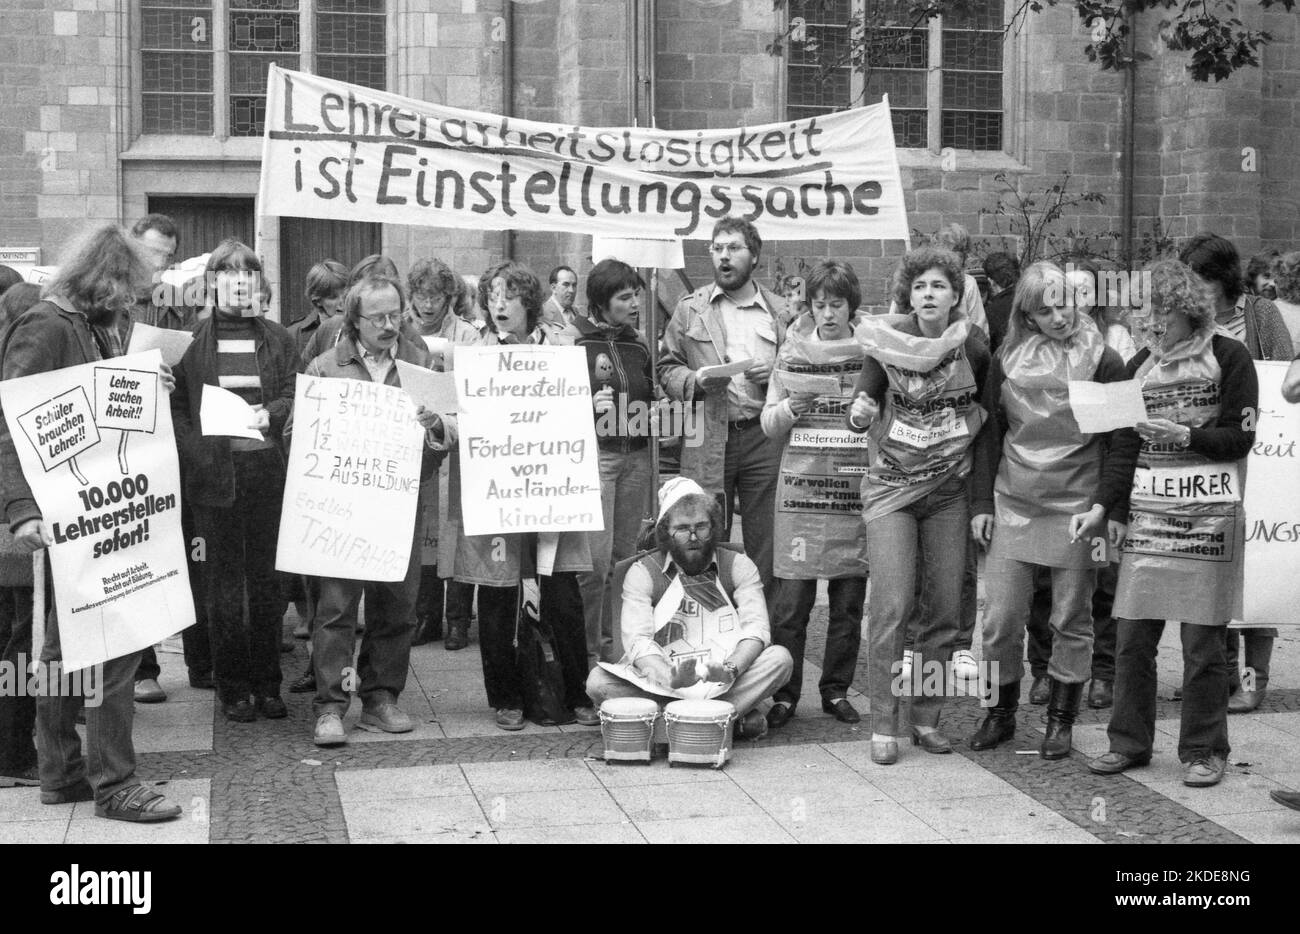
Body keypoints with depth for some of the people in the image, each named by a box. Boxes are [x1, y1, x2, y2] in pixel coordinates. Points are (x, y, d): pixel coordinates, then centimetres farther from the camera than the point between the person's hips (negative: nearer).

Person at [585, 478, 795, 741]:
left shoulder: (738, 566, 3)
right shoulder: (643, 572, -1)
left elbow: (756, 627, -10)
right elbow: (636, 639, -15)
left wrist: (731, 668, -32)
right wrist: (670, 677, -35)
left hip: (722, 681, 0)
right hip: (661, 678, 0)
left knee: (780, 658, -24)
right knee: (598, 680, -28)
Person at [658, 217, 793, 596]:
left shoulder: (780, 312, 12)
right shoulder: (690, 309, 10)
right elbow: (667, 368, 10)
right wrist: (696, 380, -9)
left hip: (765, 436, 1)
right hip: (708, 440, 0)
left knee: (766, 543, 1)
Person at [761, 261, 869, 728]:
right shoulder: (793, 351, 7)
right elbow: (769, 424, 9)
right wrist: (791, 409, -10)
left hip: (857, 487, 0)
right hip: (801, 484, 0)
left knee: (849, 600, 6)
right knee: (791, 599, -3)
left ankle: (836, 690, 19)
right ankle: (784, 693, 7)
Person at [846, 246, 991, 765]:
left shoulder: (973, 350, -2)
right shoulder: (887, 342, -7)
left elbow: (984, 417, 12)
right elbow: (857, 418, -6)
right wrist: (861, 414, -29)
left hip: (948, 490, 3)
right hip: (891, 487, -2)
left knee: (946, 607, 4)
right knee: (892, 605, -10)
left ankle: (926, 718, 17)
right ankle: (883, 724, -1)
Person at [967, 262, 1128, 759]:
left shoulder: (1102, 362, -1)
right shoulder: (1007, 360, 6)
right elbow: (989, 434, 11)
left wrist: (1105, 505, -10)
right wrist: (982, 502, 6)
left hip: (1076, 508, -2)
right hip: (1013, 506, 2)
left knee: (1072, 620, 5)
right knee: (1001, 619, 1)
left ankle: (1061, 720, 17)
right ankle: (1001, 713, 18)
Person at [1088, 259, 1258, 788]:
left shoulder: (1229, 358, 1)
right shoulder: (1140, 365, 13)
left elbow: (1240, 439, -2)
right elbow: (1123, 446, 12)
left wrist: (1186, 437, -18)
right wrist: (1110, 512, 4)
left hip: (1209, 512, -4)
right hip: (1146, 511, 4)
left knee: (1203, 640, -1)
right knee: (1132, 634, 2)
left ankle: (1205, 752, 10)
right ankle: (1129, 743, 14)